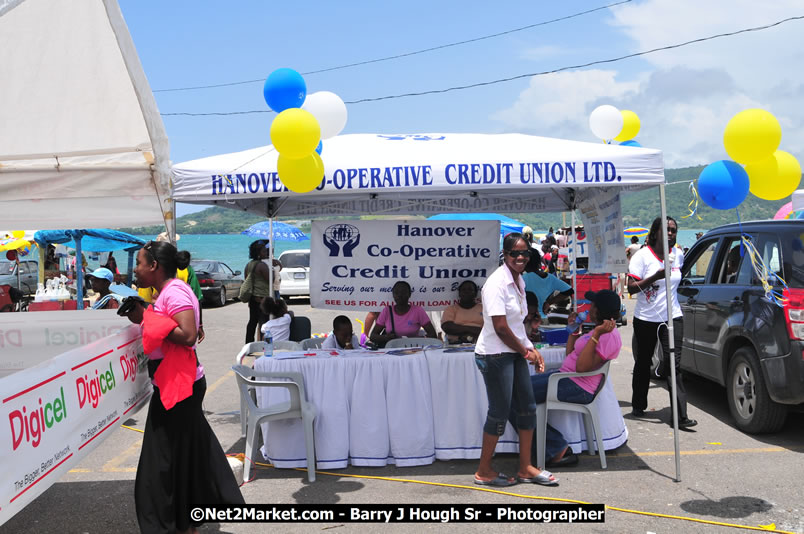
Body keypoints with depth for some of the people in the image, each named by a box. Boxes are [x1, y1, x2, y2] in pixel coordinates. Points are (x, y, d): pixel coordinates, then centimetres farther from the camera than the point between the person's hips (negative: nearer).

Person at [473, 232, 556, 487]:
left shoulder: (518, 280, 11)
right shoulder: (497, 283, -18)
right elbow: (501, 328, -20)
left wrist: (531, 349, 6)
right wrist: (526, 352, -9)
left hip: (514, 352, 9)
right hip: (495, 355, -9)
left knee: (528, 407, 12)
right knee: (500, 411, -1)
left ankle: (525, 468, 25)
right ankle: (483, 472, 16)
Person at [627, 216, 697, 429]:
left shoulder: (678, 254, 5)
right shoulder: (643, 256, -9)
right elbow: (631, 288, -15)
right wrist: (655, 277, -25)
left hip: (672, 317, 2)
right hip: (646, 319, -2)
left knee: (674, 364, -8)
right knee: (643, 363, 13)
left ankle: (680, 415, -11)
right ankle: (638, 405, 33)